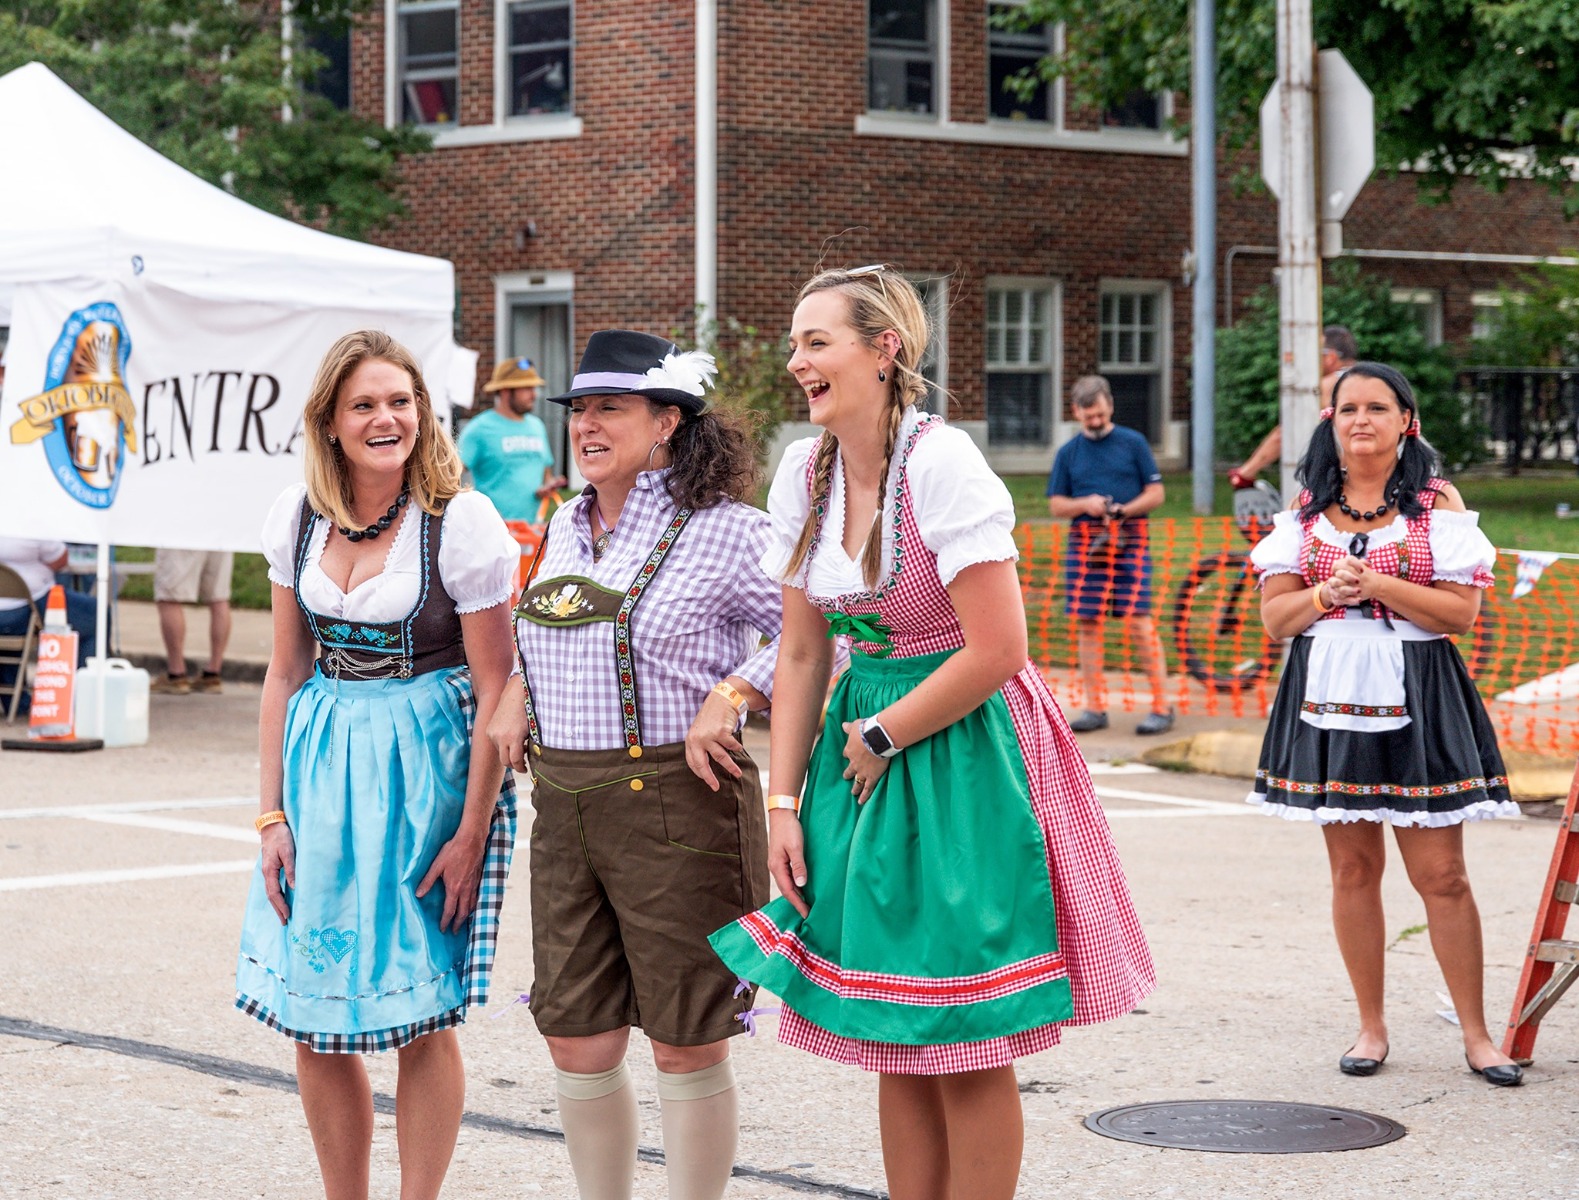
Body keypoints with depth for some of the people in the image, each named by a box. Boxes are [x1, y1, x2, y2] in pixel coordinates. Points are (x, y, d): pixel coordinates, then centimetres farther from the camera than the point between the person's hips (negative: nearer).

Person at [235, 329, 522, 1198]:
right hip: (322, 763, 5)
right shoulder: (296, 517, 2)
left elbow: (496, 690, -10)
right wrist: (273, 814, 5)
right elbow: (286, 673, 9)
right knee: (313, 1021, 6)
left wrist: (472, 832, -12)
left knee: (418, 1015, 0)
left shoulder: (461, 522, -12)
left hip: (427, 766, -5)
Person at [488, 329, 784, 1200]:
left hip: (676, 802, -7)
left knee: (687, 1045, 3)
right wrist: (516, 693, 12)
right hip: (563, 805, 7)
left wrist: (732, 694, -19)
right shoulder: (565, 529, 13)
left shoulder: (722, 529, -8)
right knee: (575, 1040, 10)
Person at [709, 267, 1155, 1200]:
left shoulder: (943, 465, -17)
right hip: (866, 748, 7)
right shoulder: (805, 474, 4)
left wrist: (881, 740, -10)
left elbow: (997, 651, -20)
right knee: (895, 1047, 11)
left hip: (962, 747, -7)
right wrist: (784, 802, 3)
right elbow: (802, 654, 9)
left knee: (964, 1050, 0)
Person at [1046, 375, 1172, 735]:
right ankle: (1095, 707, 11)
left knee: (1139, 622, -9)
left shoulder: (1133, 443, 6)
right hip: (1084, 541, 3)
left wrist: (1123, 510, -12)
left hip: (1129, 540, -3)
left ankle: (1162, 706, -5)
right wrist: (1085, 505, -9)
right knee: (1087, 623, 3)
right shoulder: (1068, 452, 12)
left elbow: (1156, 493, 4)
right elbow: (1056, 505, 11)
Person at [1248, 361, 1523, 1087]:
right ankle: (1370, 1027, 16)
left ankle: (1476, 1033, 5)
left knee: (1441, 874, -3)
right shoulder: (1307, 508, 10)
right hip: (1329, 698, 3)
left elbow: (1461, 610, -7)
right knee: (1353, 867, 6)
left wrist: (1374, 583, -15)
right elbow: (1275, 616, 6)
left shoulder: (1437, 502, 2)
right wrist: (1327, 593, -13)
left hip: (1416, 697, -3)